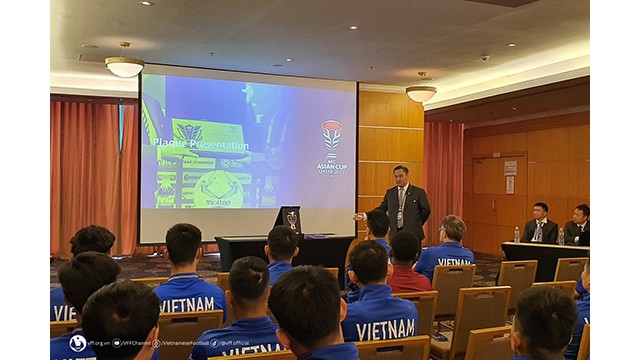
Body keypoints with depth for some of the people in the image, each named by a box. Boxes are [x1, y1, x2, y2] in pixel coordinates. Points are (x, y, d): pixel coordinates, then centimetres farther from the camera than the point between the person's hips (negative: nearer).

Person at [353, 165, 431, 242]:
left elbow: (426, 211, 3)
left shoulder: (419, 192, -1)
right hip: (395, 234, 3)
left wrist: (417, 225, 3)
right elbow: (382, 209, 10)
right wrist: (365, 215, -2)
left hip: (413, 234, -2)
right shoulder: (390, 192, 9)